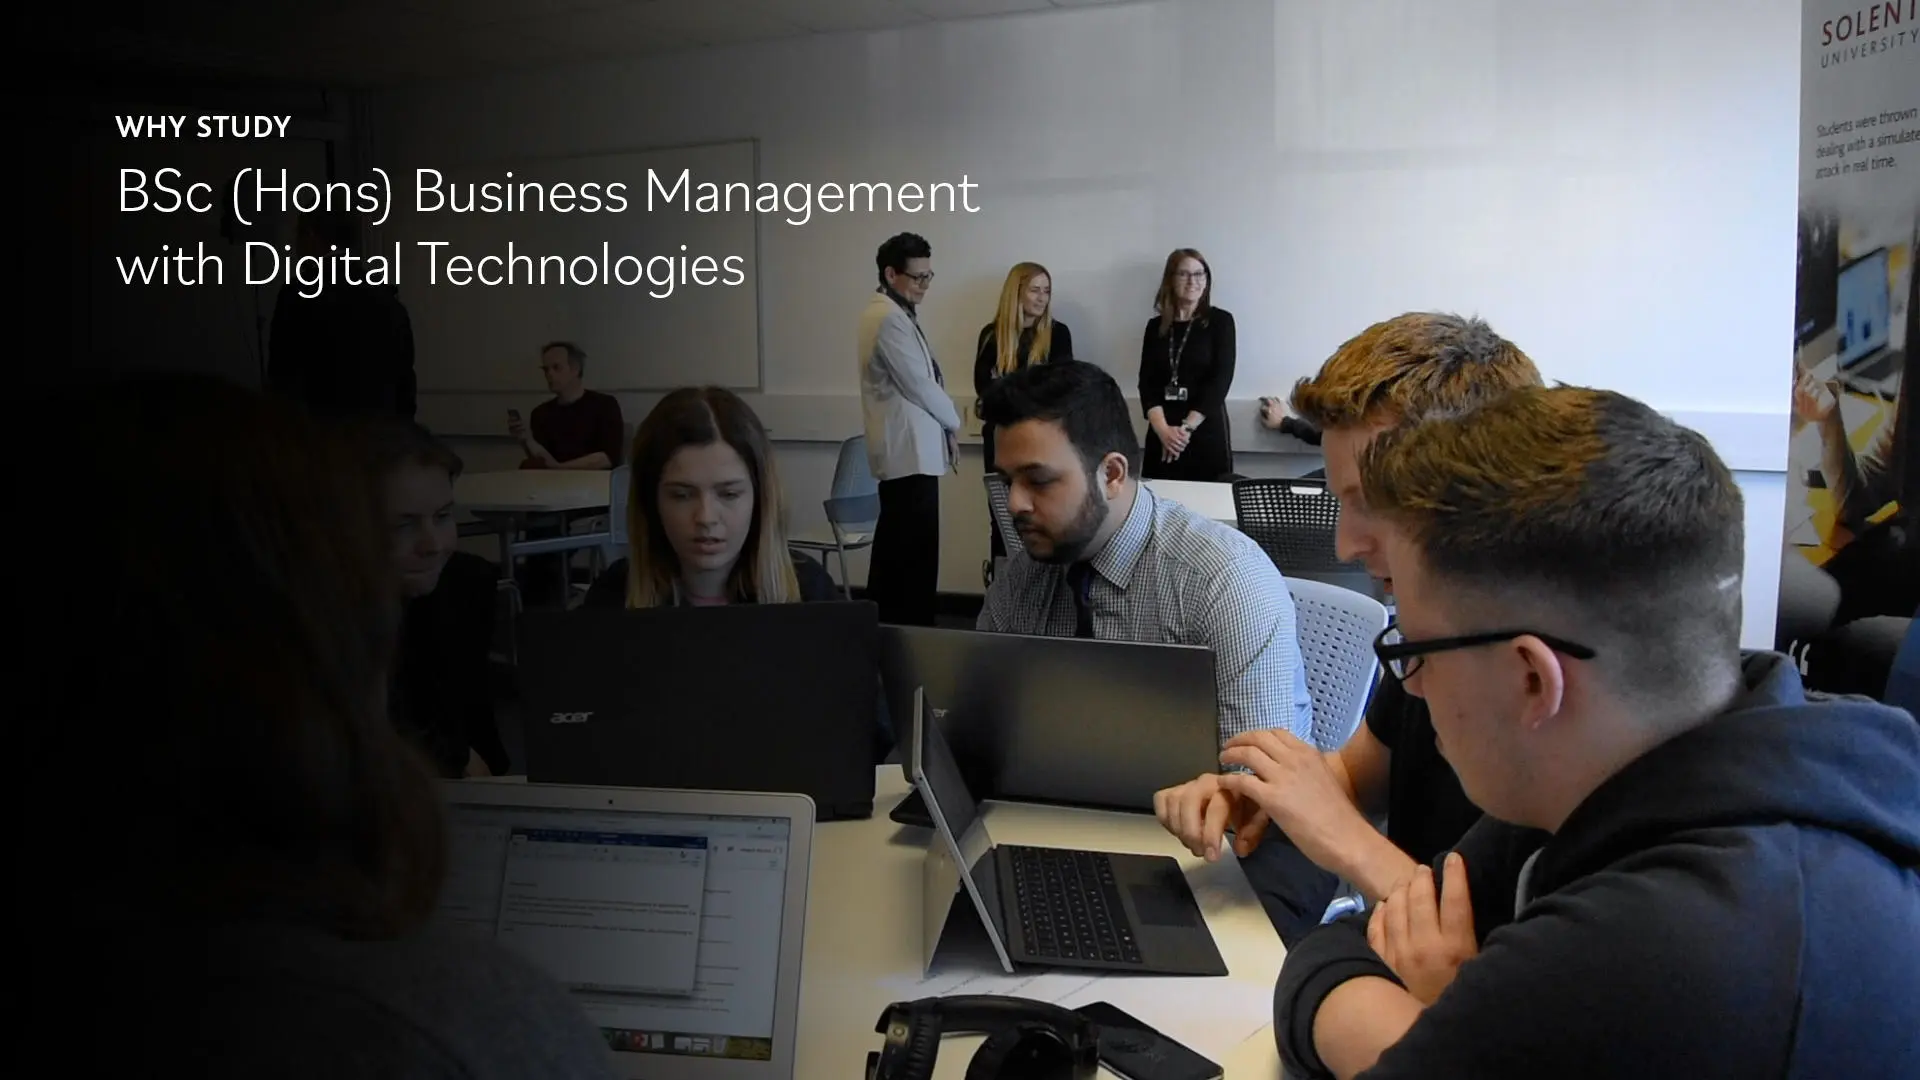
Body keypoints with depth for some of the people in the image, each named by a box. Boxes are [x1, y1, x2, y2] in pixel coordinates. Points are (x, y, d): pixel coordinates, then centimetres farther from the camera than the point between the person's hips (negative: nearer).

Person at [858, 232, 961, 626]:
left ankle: (886, 625, 20)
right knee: (916, 554, -9)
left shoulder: (887, 313, 17)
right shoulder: (890, 318, -15)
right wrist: (953, 422, 1)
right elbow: (920, 385, -15)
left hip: (902, 449, 11)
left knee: (895, 549, 14)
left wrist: (944, 424, 8)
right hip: (911, 451, -11)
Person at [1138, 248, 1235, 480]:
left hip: (1207, 431, -2)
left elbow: (1221, 379, -8)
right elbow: (1147, 382, 2)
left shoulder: (1220, 321, 0)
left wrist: (1187, 427, -17)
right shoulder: (1156, 326, 9)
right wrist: (1162, 429, -14)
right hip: (1162, 433, 3)